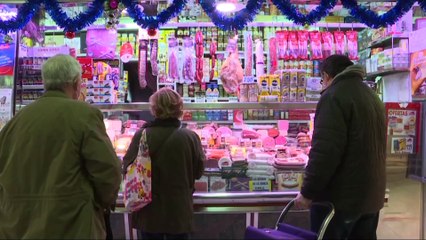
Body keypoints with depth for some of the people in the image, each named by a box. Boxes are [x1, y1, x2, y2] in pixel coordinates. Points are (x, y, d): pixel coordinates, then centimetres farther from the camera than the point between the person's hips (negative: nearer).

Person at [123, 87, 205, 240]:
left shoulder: (141, 135, -16)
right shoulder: (190, 137, -15)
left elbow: (127, 168, -4)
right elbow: (198, 172, -1)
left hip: (149, 211, 0)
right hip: (179, 211, 0)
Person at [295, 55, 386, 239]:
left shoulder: (334, 96, -15)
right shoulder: (372, 96, 14)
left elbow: (325, 152, -24)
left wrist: (308, 192, -16)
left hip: (340, 197, -8)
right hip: (371, 196, 9)